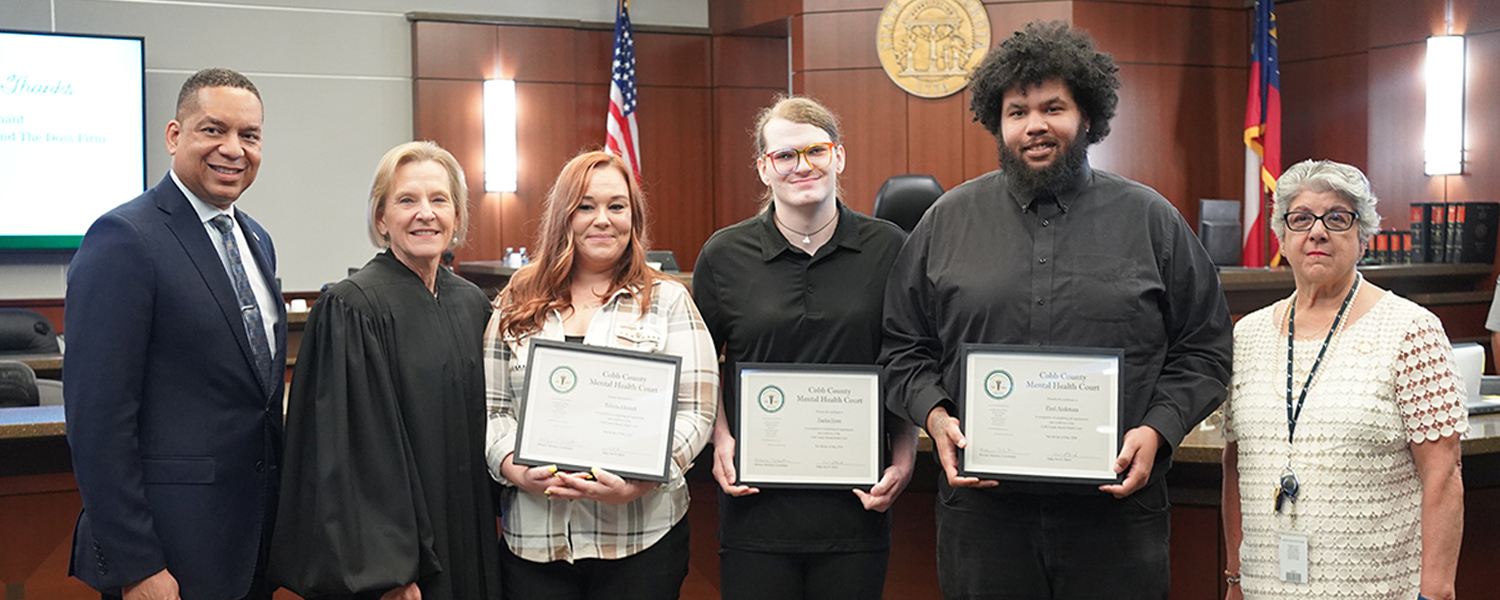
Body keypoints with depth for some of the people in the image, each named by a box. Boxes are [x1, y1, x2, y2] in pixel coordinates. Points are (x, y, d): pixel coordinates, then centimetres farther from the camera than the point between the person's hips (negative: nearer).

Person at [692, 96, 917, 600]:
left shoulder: (887, 249, 1)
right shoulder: (725, 255, 1)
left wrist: (903, 460, -1)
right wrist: (721, 440, -3)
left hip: (858, 497, 0)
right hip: (756, 498, 0)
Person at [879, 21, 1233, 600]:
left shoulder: (1152, 220, 6)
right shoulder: (949, 220, 9)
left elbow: (1204, 349, 7)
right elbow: (904, 346, 12)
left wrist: (1157, 429, -7)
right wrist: (935, 415, -5)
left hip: (1116, 505, 0)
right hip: (983, 504, 1)